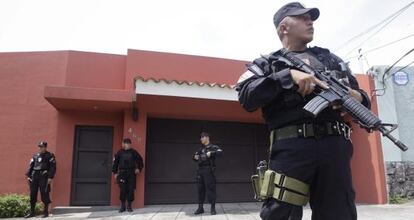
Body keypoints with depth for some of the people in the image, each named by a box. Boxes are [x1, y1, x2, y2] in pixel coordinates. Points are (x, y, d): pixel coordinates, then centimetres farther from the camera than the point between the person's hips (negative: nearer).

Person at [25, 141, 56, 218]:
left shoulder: (50, 156, 2)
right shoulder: (35, 156, 17)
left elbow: (53, 167, -4)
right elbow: (31, 166, 16)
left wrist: (50, 177, -12)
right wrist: (28, 176, 6)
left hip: (44, 177, -5)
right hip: (34, 177, 5)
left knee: (44, 194, -5)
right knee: (32, 194, 6)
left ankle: (46, 212, 5)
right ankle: (32, 212, 17)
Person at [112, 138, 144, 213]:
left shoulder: (134, 152, 4)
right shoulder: (120, 152, 4)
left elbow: (140, 160, 12)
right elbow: (115, 162, 9)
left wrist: (139, 168, 2)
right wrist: (115, 172, 6)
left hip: (132, 174, 0)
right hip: (122, 173, 0)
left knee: (131, 190, 0)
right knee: (123, 190, -2)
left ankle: (129, 206, 12)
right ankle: (122, 206, 10)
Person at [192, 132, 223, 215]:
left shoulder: (213, 147, -1)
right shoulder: (201, 149, 19)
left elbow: (220, 152, -17)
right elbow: (195, 156, 27)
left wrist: (211, 153, -26)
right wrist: (195, 157, 5)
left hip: (208, 170, -7)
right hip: (200, 170, 7)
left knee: (210, 188, -7)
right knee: (200, 189, 9)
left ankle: (213, 208, 0)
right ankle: (200, 207, 17)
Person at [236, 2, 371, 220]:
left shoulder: (332, 59, 24)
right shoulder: (268, 63, 12)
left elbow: (359, 95, 25)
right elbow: (246, 96, -6)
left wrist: (359, 98, 0)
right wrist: (289, 75, -14)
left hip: (335, 146, 4)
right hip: (291, 147, -4)